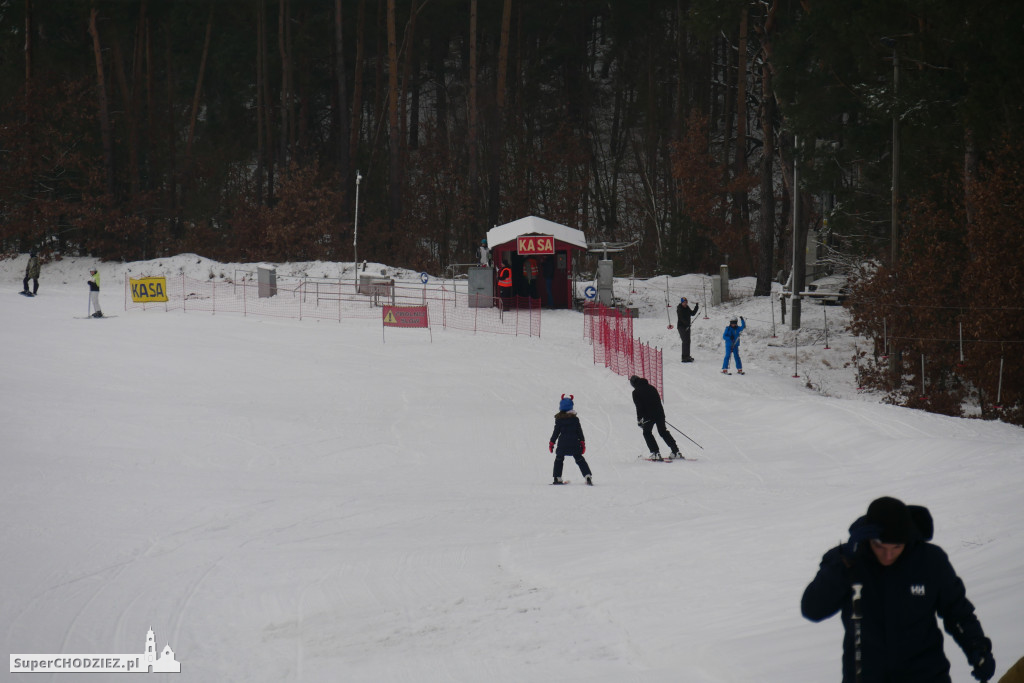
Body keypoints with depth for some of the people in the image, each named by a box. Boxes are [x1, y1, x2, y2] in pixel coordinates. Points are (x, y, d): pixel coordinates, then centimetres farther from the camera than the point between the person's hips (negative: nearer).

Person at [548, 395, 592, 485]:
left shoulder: (559, 420, -6)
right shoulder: (575, 419, -1)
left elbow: (556, 432, -3)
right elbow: (579, 431, 2)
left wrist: (551, 442, 6)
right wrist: (582, 442, 9)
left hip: (562, 444, -1)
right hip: (574, 443, 1)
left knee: (559, 459, 18)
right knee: (580, 460, 7)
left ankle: (557, 478, 13)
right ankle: (588, 476, -8)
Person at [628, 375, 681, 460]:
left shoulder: (636, 392, -2)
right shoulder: (651, 388, 16)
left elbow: (639, 407, -10)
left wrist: (639, 419, -7)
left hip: (649, 416, -6)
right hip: (660, 414, 6)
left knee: (647, 432, 12)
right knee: (663, 432, 18)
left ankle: (655, 453, -1)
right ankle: (676, 451, 14)